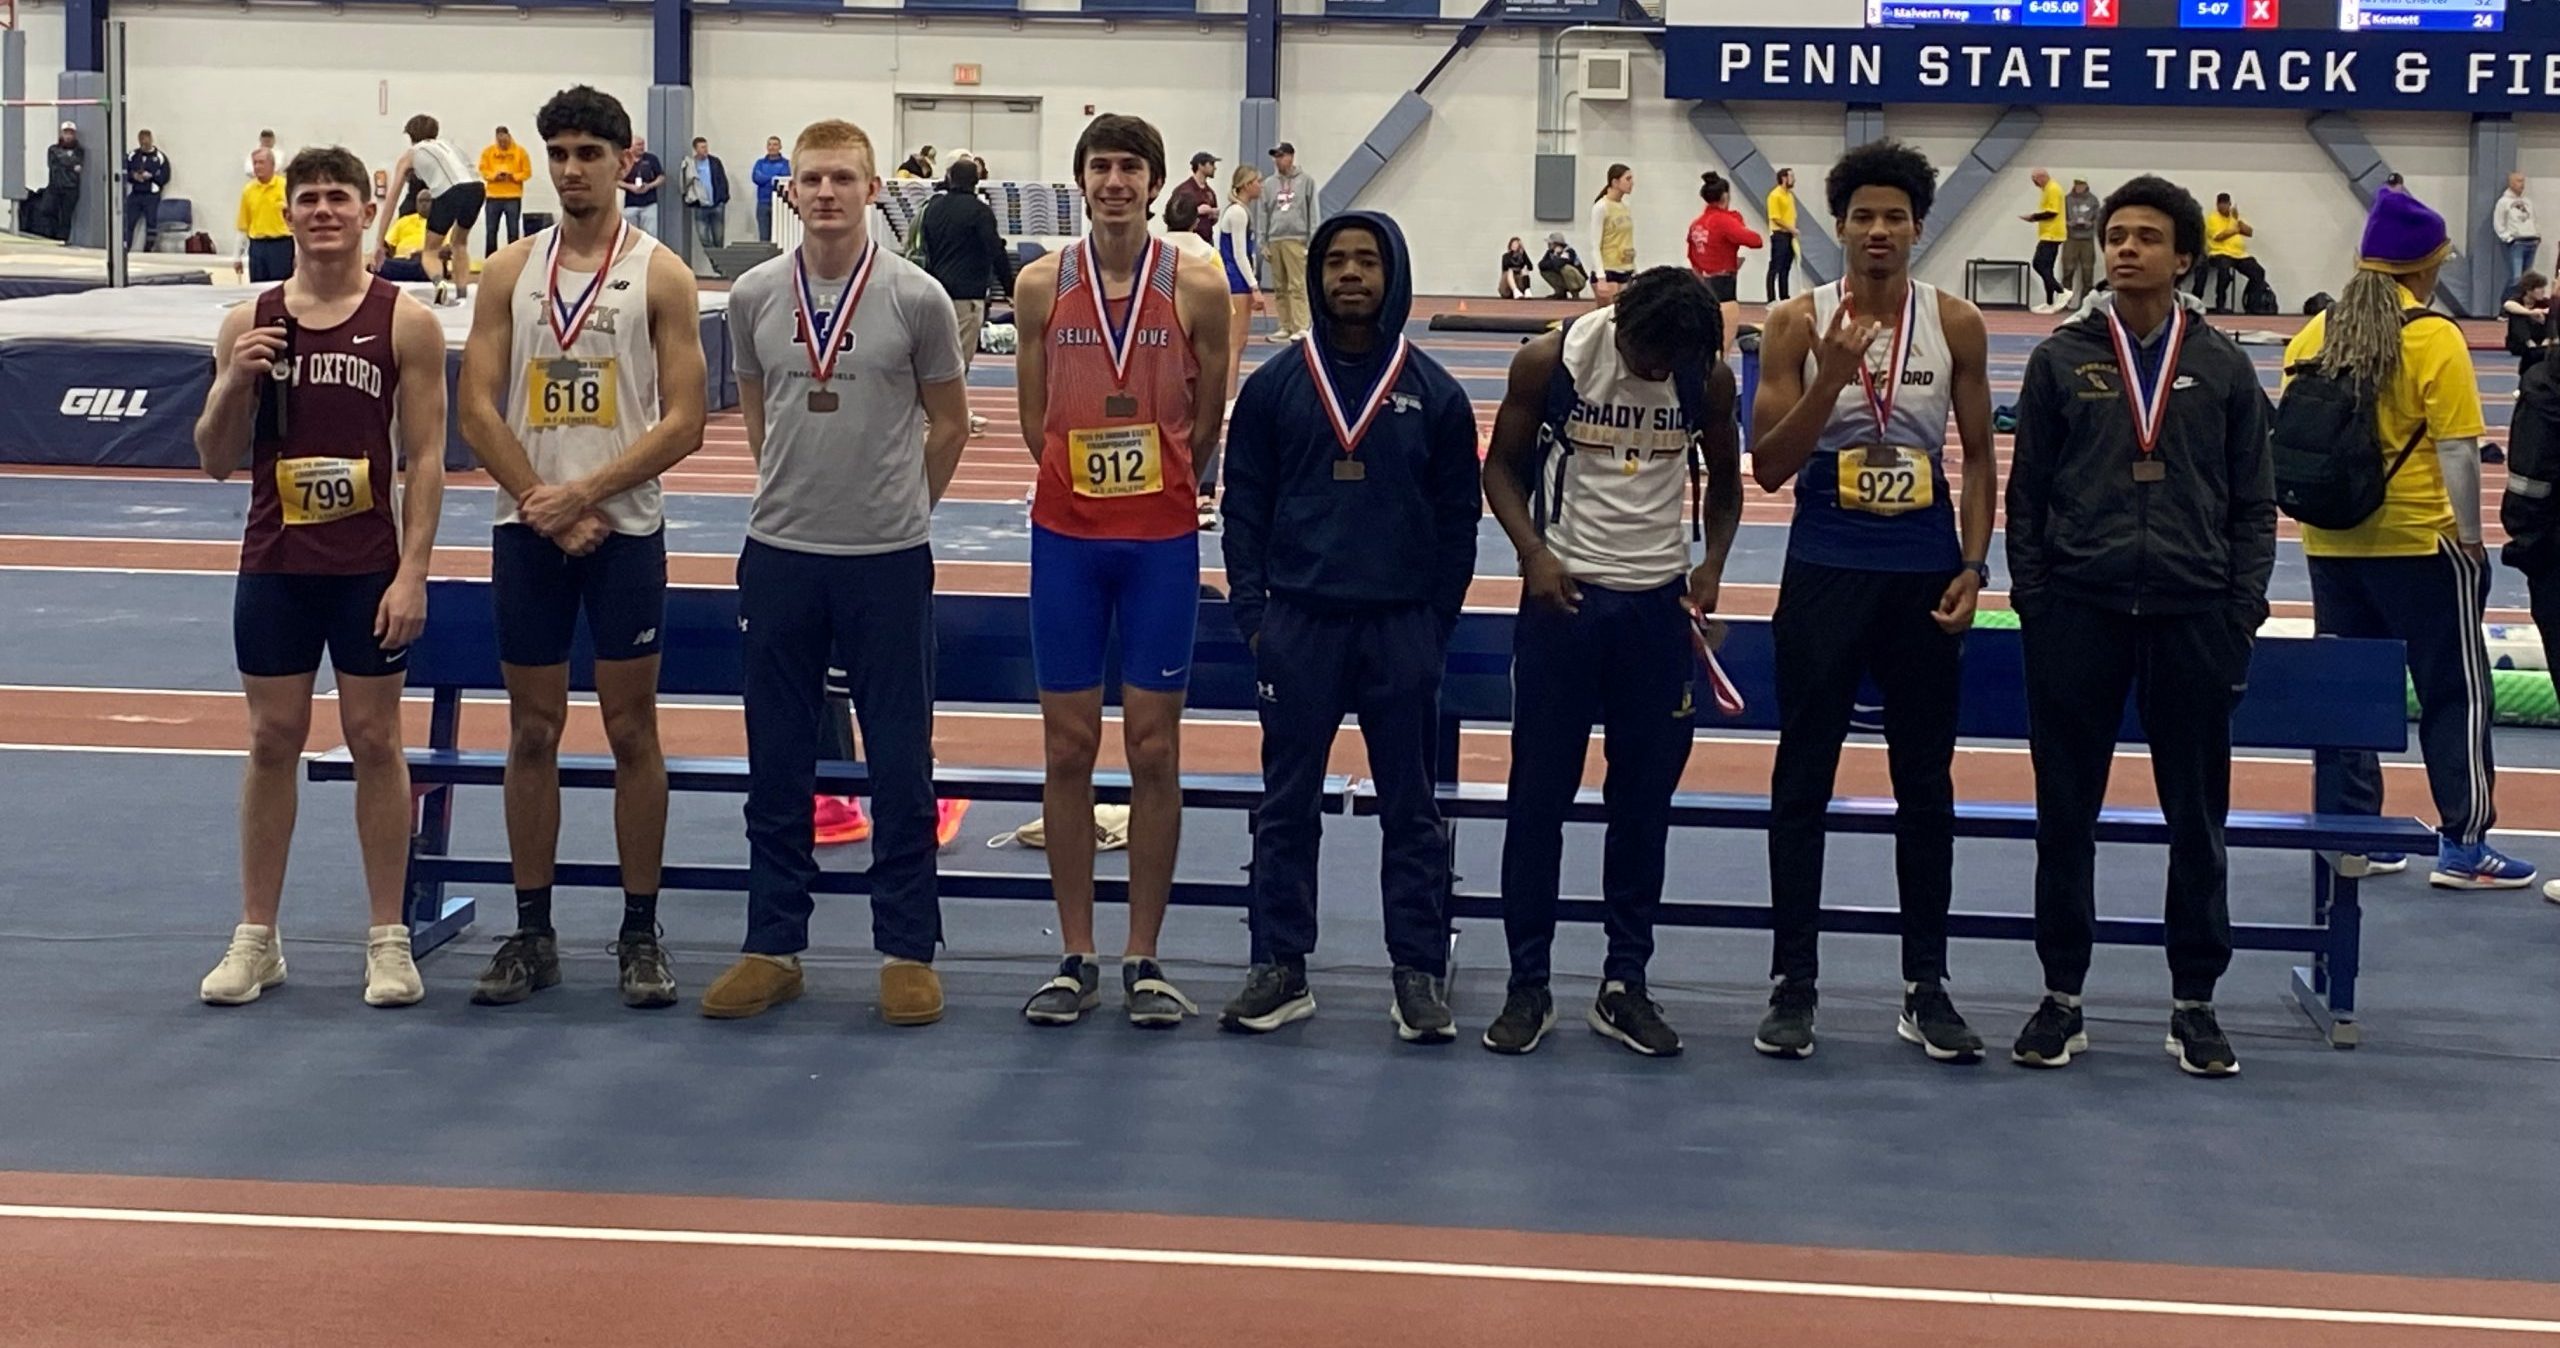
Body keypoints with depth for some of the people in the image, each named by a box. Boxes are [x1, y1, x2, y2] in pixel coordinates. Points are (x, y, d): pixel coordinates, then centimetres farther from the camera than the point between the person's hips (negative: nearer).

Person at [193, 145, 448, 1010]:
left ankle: (388, 939, 10)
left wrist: (413, 572, -11)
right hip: (275, 564, 2)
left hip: (369, 567, -2)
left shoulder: (405, 323, -2)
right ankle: (256, 938, 15)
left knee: (374, 740, 3)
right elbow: (216, 462, 7)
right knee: (273, 741, 7)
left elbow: (426, 457, -4)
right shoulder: (249, 324, 5)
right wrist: (235, 382, -12)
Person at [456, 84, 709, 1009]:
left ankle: (640, 934, 10)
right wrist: (544, 506, -10)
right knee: (533, 731, 7)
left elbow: (682, 422, -8)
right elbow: (478, 410, 1)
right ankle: (532, 934, 15)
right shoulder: (510, 271, 6)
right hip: (527, 529, 3)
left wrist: (585, 493, -15)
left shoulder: (659, 275, -1)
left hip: (624, 529, -2)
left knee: (631, 732, 2)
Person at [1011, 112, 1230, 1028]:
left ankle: (1144, 960, 11)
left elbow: (1207, 423, 6)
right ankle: (1076, 959, 13)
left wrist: (1151, 483, 9)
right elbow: (1034, 419, 9)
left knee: (1154, 748, 2)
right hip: (1065, 537, 1)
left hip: (1161, 540, -1)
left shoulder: (1196, 291, -2)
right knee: (1069, 747, 4)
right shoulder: (1041, 286, 1)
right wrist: (1090, 482, 8)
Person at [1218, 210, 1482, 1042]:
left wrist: (1436, 624, -1)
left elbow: (1458, 518, 5)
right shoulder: (1276, 385, 4)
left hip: (1402, 629, 0)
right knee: (1286, 806, 5)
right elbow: (1244, 504, 6)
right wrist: (1251, 613, -2)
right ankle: (1280, 969, 13)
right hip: (1298, 626, 1)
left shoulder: (1433, 394, 3)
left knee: (1410, 808, 5)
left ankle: (1420, 974, 11)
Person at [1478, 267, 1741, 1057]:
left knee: (1646, 797, 6)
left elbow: (1724, 480, 11)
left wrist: (1712, 565, -5)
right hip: (1563, 592, -2)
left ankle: (1624, 984, 15)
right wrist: (1533, 551, -15)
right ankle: (1528, 985, 10)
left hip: (1659, 601, 2)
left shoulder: (1709, 380, -3)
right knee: (1539, 791, 2)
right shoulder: (1550, 362, -10)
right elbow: (1502, 465, 0)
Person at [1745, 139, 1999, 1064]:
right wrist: (1832, 377, -18)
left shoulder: (1956, 326, 2)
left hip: (1925, 579, 1)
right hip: (1825, 574, -1)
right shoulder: (1798, 326, -2)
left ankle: (1926, 986, 15)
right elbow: (1769, 467, -5)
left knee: (1925, 784, 7)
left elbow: (1979, 455, 8)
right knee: (1803, 781, 2)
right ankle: (1793, 983, 9)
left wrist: (1973, 565, -2)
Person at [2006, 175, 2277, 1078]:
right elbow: (2027, 493, 6)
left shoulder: (2222, 368, 6)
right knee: (2066, 814, 5)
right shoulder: (2061, 359, 5)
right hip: (2078, 613, 0)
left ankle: (2195, 1003, 17)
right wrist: (2030, 596, -2)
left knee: (2197, 816, 6)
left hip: (2193, 617, 0)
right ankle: (2062, 997, 16)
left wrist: (2243, 608, -1)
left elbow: (2254, 503, 8)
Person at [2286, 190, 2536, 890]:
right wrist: (2470, 535, -6)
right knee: (2456, 691, 6)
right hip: (2420, 542, -5)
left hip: (2332, 544, 5)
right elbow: (2457, 451, -14)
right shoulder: (2434, 339, -13)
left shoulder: (2315, 334, 2)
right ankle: (2463, 845, 7)